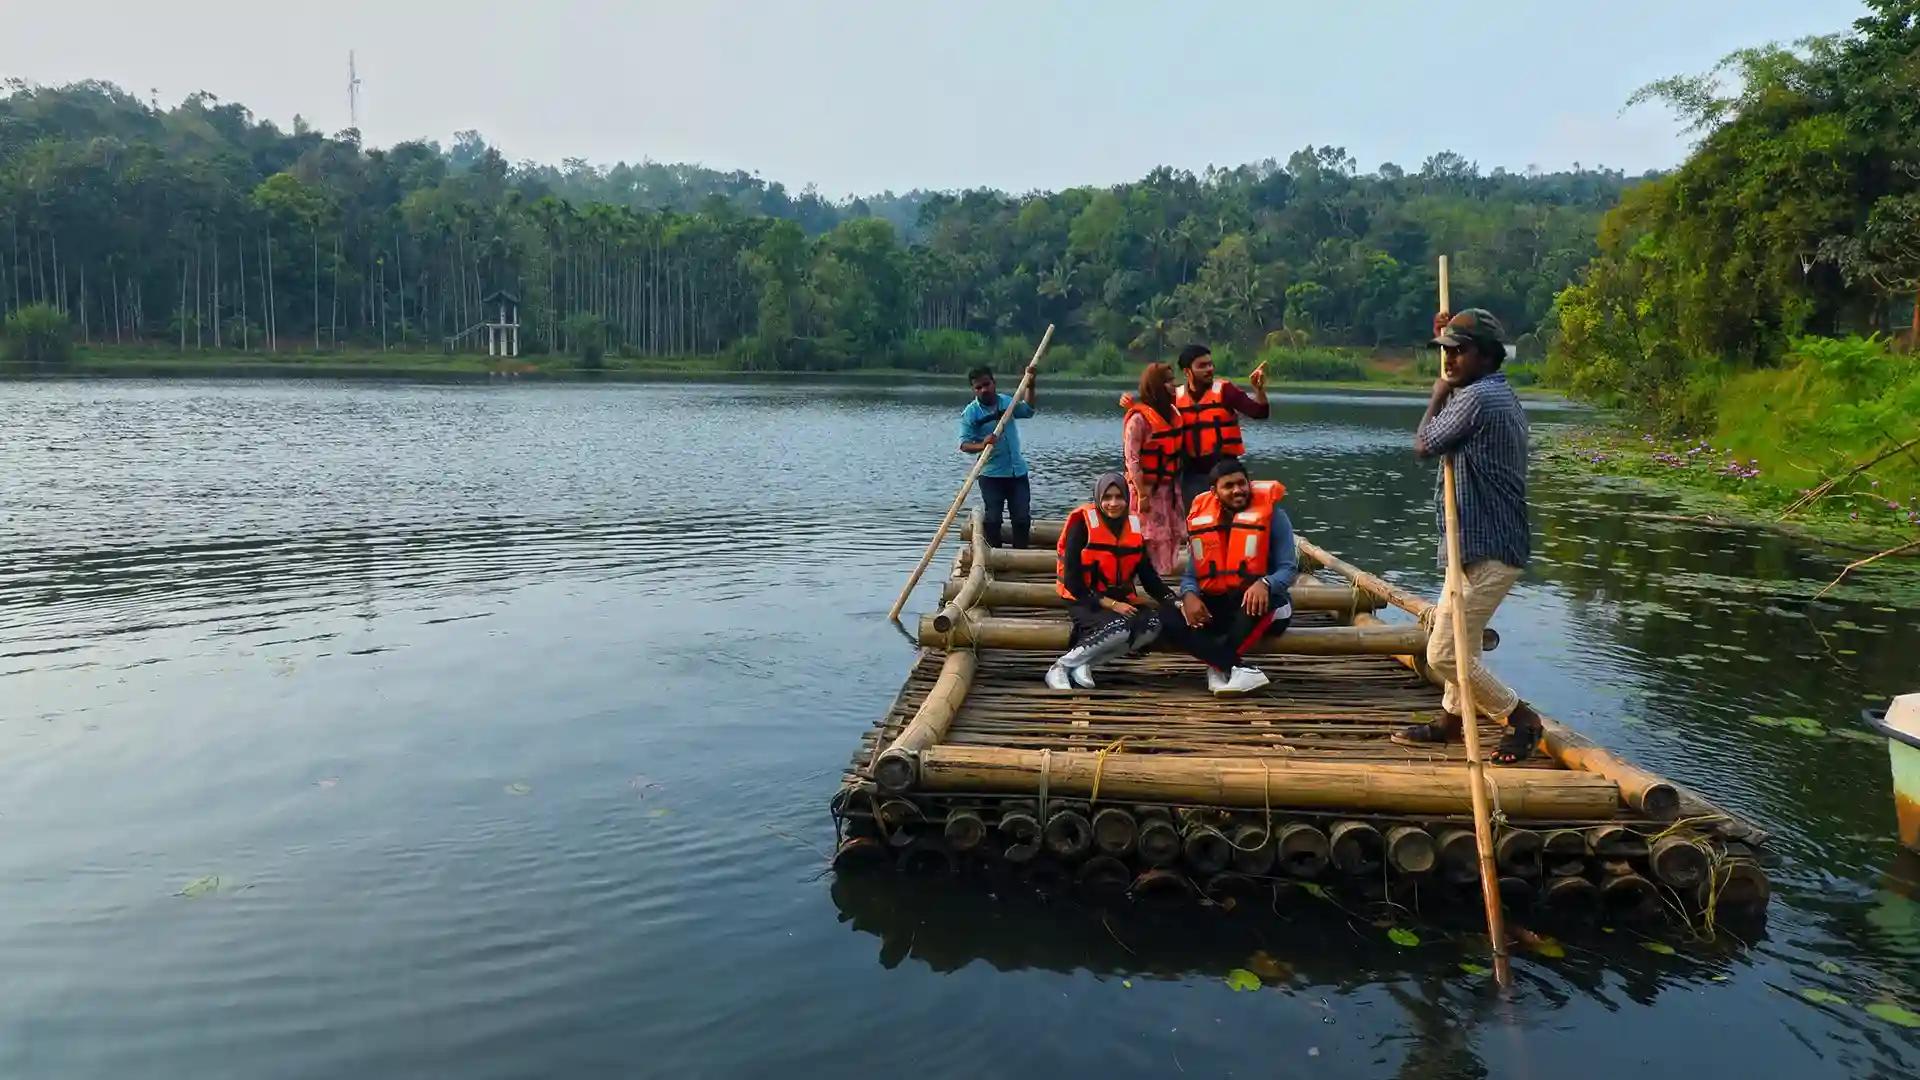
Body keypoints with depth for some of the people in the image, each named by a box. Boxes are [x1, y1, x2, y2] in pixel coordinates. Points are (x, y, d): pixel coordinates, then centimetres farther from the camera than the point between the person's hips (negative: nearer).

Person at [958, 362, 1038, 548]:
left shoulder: (1006, 401, 6)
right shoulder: (970, 412, -8)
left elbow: (1027, 410, 23)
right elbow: (964, 444, -13)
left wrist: (1030, 385, 10)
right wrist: (981, 445, -33)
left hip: (1018, 471, 4)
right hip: (991, 475, -4)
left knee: (1023, 519, 6)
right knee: (993, 520, -2)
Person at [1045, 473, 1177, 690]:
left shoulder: (1134, 526, 6)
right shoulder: (1083, 524, -11)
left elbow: (1148, 576, 6)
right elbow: (1072, 580, -15)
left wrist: (1173, 602, -9)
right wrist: (1110, 604, -20)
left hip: (1120, 601, 6)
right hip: (1084, 602, -6)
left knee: (1153, 624, -23)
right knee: (1120, 628, -33)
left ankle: (1083, 663, -14)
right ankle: (1061, 666, -17)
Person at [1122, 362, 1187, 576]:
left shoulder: (1172, 413, 11)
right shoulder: (1139, 418, -12)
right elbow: (1132, 458, -15)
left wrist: (1177, 486, 10)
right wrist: (1142, 494, -19)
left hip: (1170, 486, 7)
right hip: (1149, 487, -7)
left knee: (1174, 537, 8)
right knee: (1153, 540, -6)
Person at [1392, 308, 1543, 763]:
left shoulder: (1477, 397, -20)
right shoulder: (1501, 394, 13)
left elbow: (1424, 445, -12)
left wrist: (1438, 396, 2)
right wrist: (1443, 337, 22)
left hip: (1486, 550, -11)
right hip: (1491, 542, 11)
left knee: (1444, 653, -8)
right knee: (1461, 639, 24)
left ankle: (1521, 717, 7)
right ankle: (1450, 718, 36)